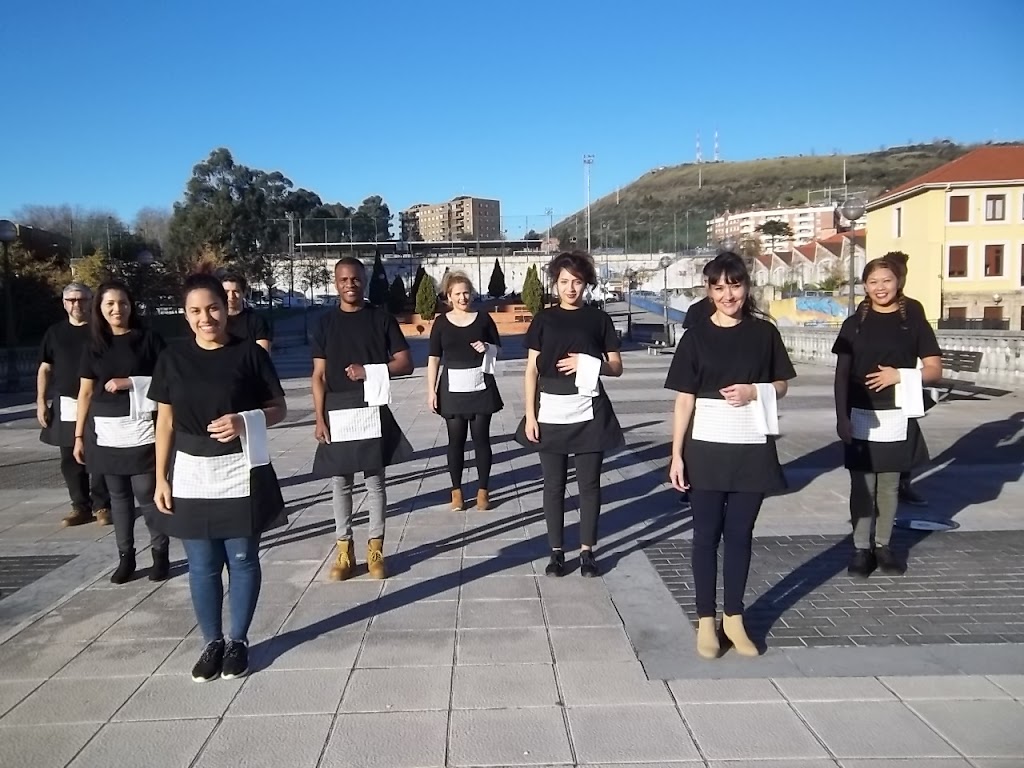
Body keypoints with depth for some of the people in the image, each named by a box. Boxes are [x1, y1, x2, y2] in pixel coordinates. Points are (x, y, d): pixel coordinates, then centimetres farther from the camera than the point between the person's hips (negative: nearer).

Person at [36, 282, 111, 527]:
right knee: (70, 459, 6)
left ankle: (101, 506, 8)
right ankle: (80, 507, 16)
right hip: (65, 405, 3)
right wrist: (41, 402, 4)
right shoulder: (55, 332, 10)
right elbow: (45, 369, 11)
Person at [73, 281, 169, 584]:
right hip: (105, 430, 4)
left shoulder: (149, 339, 0)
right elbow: (85, 393, 11)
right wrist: (79, 436, 9)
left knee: (146, 492, -5)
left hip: (139, 429, -4)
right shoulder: (94, 347, 10)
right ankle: (125, 556, 19)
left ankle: (160, 552, 10)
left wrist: (130, 382, -13)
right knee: (118, 494, 9)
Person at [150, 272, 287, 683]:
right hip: (191, 475, 2)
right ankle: (212, 642, 27)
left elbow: (279, 409, 0)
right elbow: (165, 421, 6)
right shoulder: (173, 358, 2)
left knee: (242, 560, 8)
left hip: (241, 475, -2)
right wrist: (161, 479, 3)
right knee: (202, 566, 10)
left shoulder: (249, 353, -5)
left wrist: (245, 421, -19)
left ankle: (238, 641, 26)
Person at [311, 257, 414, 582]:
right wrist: (319, 418, -4)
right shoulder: (325, 323, 6)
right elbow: (319, 375, 4)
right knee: (341, 482, 8)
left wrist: (370, 370, -15)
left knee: (375, 480, 5)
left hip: (373, 410, -1)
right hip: (337, 412, 2)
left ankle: (375, 549, 17)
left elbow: (406, 363, 0)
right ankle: (344, 551, 19)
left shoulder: (382, 319, 2)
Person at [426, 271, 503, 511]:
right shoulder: (441, 322, 1)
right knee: (456, 440, 5)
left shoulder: (483, 318, 2)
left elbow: (498, 347, 12)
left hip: (480, 385, 0)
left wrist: (486, 348, -10)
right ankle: (456, 491, 15)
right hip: (453, 387, 0)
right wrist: (431, 390, -4)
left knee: (481, 438, 3)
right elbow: (434, 358, 1)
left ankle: (483, 490, 14)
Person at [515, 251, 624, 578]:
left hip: (589, 412, 0)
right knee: (553, 484, 7)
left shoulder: (598, 318, 6)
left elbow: (616, 367, 7)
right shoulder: (544, 319, 5)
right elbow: (531, 370, 3)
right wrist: (530, 414, -4)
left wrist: (588, 364, -12)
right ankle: (556, 551, 19)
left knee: (589, 483, 5)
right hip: (551, 412, 0)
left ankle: (587, 551, 18)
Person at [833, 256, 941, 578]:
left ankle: (883, 545, 24)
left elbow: (935, 370, 2)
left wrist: (901, 375, -16)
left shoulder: (914, 322, 2)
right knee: (862, 486, 4)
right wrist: (841, 416, -4)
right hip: (861, 418, 0)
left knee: (889, 485, 10)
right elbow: (842, 374, 3)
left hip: (897, 418, 0)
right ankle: (861, 547, 14)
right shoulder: (854, 324, 3)